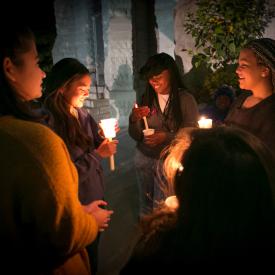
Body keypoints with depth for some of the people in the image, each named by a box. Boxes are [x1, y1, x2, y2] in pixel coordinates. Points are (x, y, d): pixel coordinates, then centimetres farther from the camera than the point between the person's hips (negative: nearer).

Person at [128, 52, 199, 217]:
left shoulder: (185, 99, -9)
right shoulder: (146, 99, 1)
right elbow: (136, 136, 5)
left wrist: (166, 137, -23)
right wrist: (134, 120, -15)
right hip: (144, 158, 3)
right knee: (146, 204, 13)